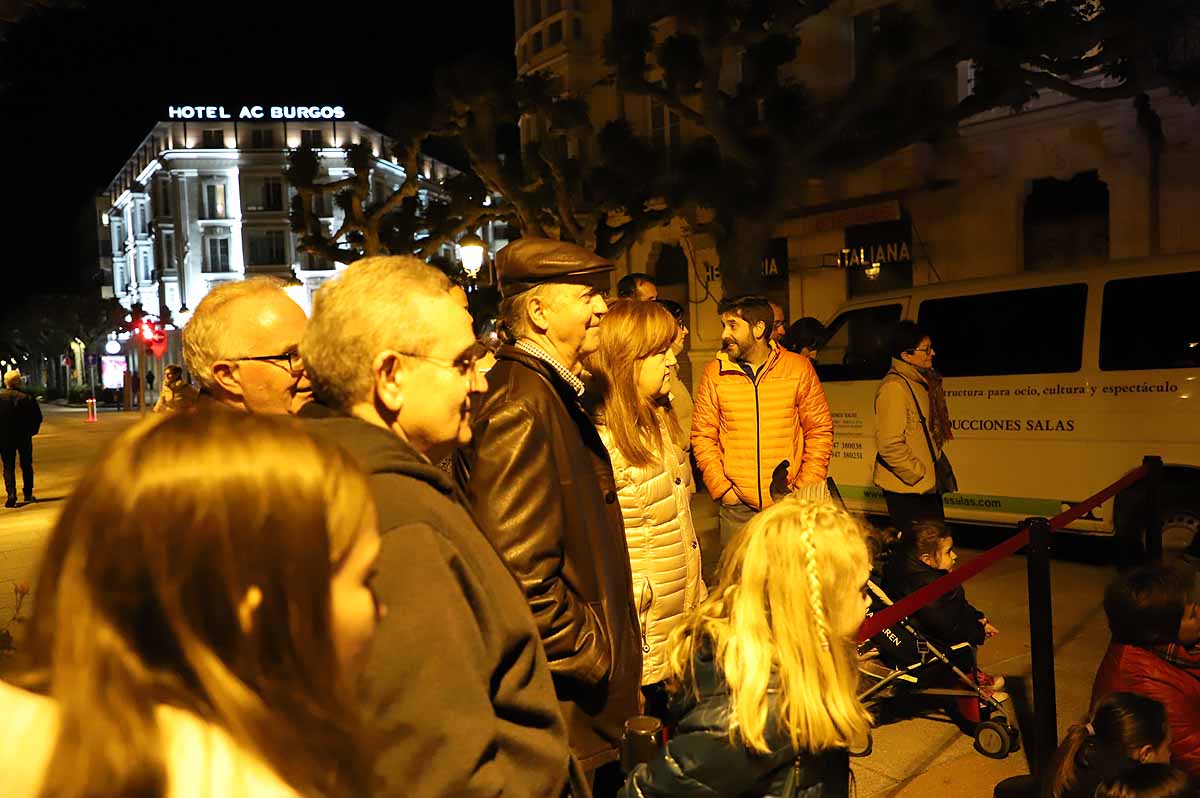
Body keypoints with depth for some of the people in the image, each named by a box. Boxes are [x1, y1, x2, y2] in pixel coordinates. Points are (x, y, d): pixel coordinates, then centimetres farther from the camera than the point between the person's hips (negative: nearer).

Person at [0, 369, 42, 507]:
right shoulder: (27, 398, -7)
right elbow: (38, 417, -6)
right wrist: (31, 431, 8)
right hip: (24, 437, 1)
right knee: (26, 465, 13)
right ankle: (28, 494, 18)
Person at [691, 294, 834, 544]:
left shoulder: (799, 368, 1)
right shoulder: (715, 373, 2)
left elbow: (820, 431, 4)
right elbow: (702, 436, 4)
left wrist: (805, 490, -4)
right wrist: (722, 488, -5)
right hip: (736, 508, 0)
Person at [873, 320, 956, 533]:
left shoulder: (923, 382, 13)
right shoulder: (894, 388, -19)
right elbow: (889, 445, -23)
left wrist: (935, 475, 17)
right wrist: (920, 476, -18)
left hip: (928, 486, 10)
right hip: (907, 489, -10)